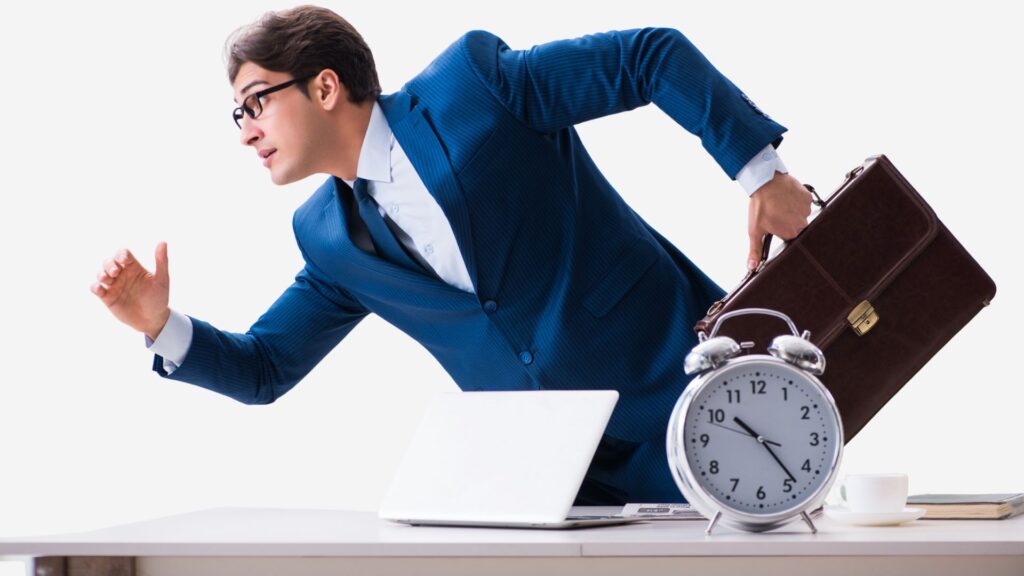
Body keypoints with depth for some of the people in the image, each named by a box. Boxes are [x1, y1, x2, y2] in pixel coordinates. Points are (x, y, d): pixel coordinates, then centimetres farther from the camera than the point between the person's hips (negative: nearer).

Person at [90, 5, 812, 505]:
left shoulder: (473, 80, -9)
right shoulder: (328, 237, 8)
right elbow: (263, 371, 14)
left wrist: (759, 169, -15)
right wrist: (161, 325, -4)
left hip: (674, 391, -5)